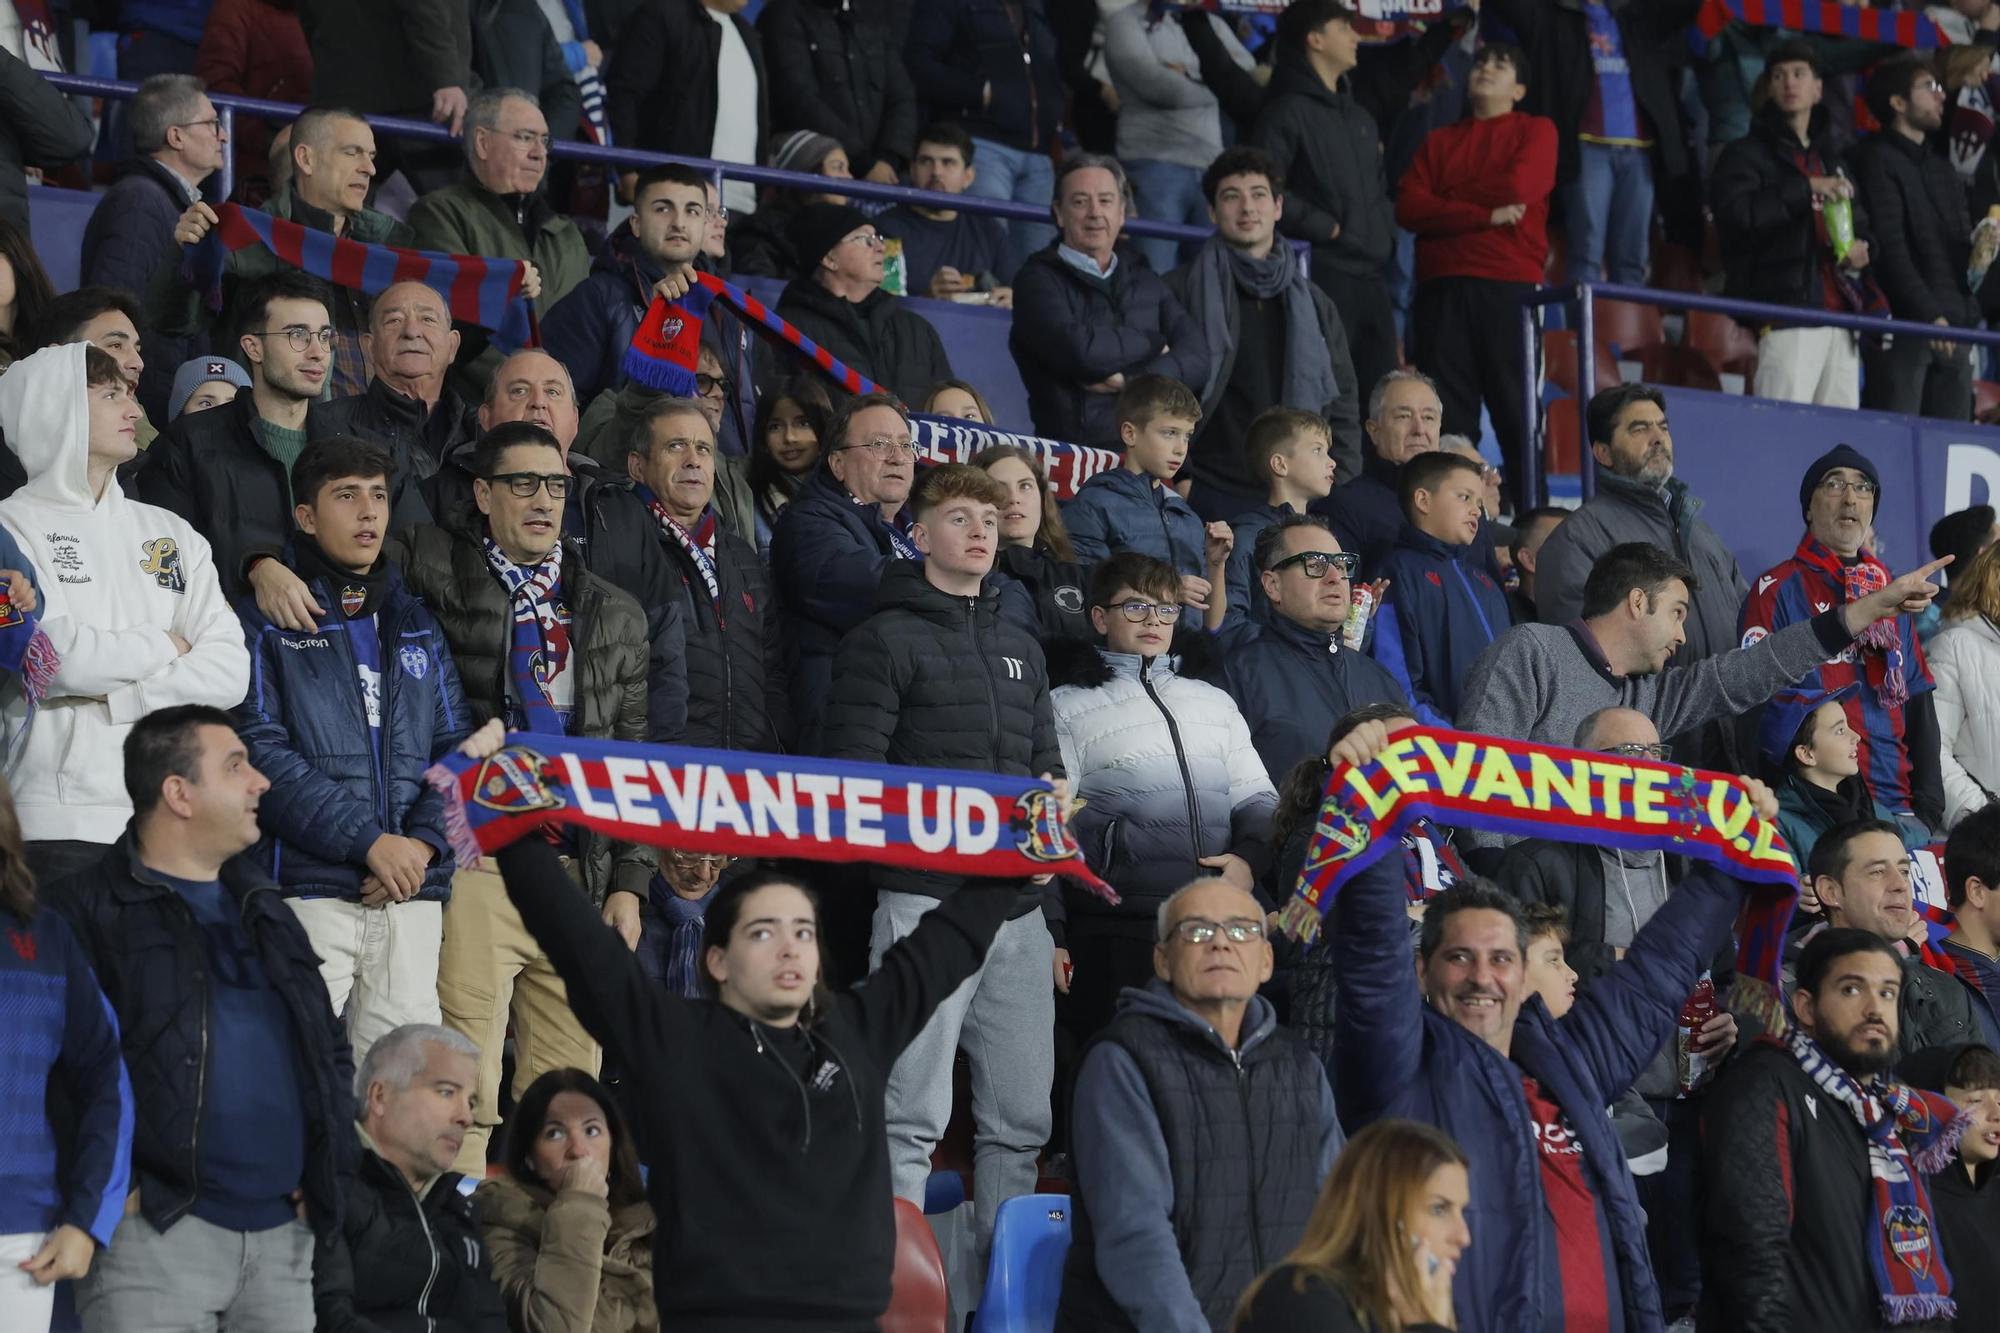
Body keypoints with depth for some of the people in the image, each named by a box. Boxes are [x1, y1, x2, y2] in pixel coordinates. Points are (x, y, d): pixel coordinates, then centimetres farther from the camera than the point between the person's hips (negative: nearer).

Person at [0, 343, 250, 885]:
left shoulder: (172, 534, 17)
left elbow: (230, 672, 5)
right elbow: (57, 657, -13)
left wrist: (115, 701, -7)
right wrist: (165, 647, 3)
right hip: (61, 817, -4)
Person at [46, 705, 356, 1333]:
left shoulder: (264, 911, 21)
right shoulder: (87, 910, -3)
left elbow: (332, 1048, 26)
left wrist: (329, 1169, 13)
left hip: (283, 1234, 6)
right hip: (157, 1229, -6)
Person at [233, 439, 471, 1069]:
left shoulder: (416, 625, 19)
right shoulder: (268, 624, 3)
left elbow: (455, 747, 14)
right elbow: (262, 751, -9)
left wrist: (424, 841, -5)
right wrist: (369, 841, -14)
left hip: (413, 894, 5)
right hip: (309, 888, -5)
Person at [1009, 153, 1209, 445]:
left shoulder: (1147, 283, 20)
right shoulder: (1038, 280, 5)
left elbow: (1196, 358, 7)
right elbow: (1080, 351, -12)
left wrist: (1132, 381, -9)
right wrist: (1153, 343, 4)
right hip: (1073, 450, -3)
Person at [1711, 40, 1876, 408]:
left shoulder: (1832, 156, 24)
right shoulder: (1748, 154, 3)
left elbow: (1860, 223, 33)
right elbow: (1735, 214, -16)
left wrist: (1861, 247, 10)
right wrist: (1806, 189, -16)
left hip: (1841, 314, 7)